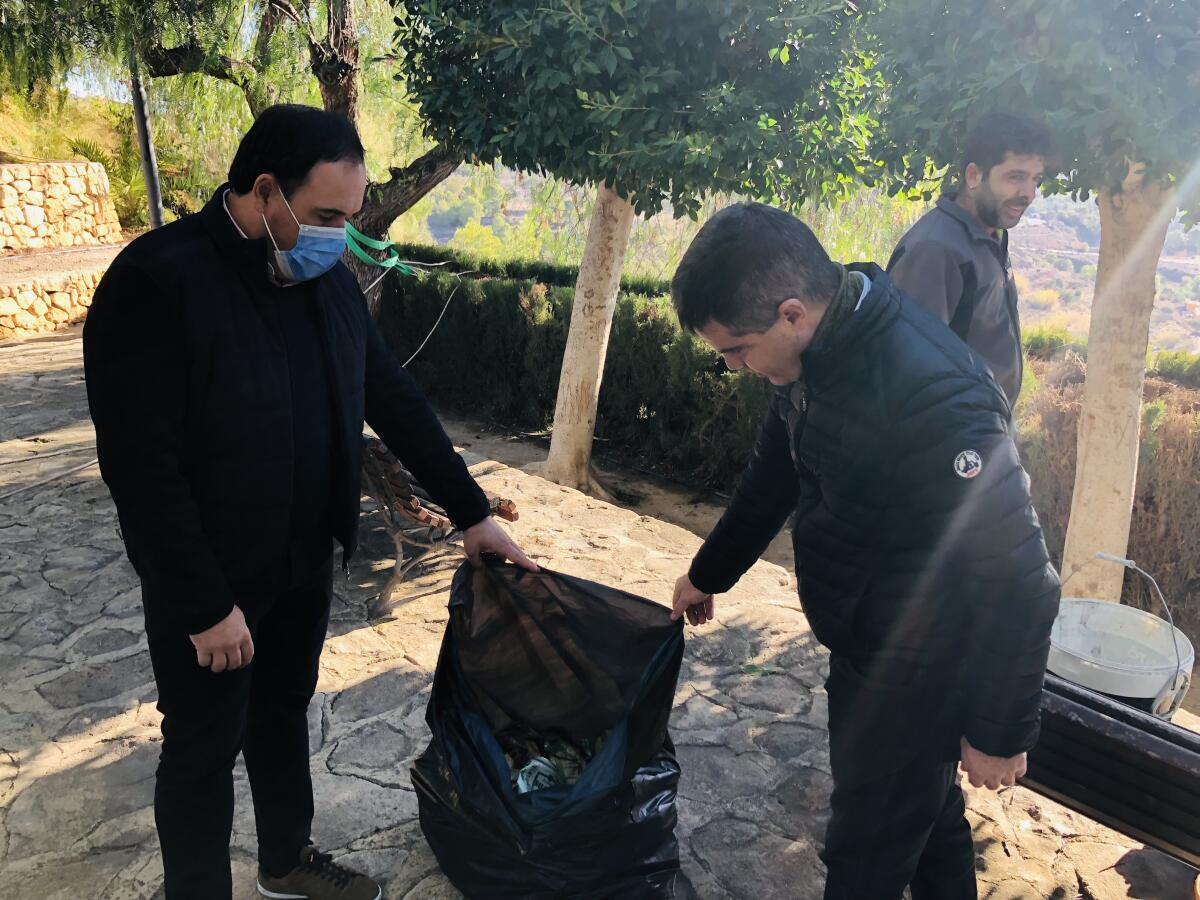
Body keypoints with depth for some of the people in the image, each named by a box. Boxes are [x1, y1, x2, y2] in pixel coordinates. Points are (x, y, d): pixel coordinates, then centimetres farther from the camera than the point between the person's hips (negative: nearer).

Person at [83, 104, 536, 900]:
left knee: (285, 712, 23)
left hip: (306, 557, 6)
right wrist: (205, 604, -19)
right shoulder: (155, 281, -22)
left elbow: (393, 397, 5)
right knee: (206, 745, 12)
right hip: (209, 579, -6)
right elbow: (141, 466, -22)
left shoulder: (327, 276, 0)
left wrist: (470, 510, 4)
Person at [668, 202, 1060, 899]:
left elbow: (1010, 578, -28)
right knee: (926, 812, 27)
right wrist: (709, 575, 22)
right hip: (865, 646, 8)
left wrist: (1000, 732, -16)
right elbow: (775, 477, 11)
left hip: (918, 672, -8)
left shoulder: (930, 397, -34)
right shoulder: (820, 352, -5)